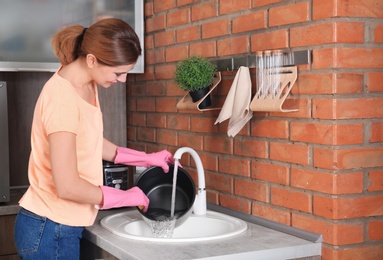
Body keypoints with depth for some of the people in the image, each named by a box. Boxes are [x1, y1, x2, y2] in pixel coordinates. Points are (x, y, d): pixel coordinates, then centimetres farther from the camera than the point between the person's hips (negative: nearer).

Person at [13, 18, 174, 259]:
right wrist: (125, 197, -13)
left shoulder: (87, 85, 1)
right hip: (49, 230, -8)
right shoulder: (61, 98, -25)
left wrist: (146, 158, 13)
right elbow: (67, 187, -26)